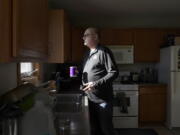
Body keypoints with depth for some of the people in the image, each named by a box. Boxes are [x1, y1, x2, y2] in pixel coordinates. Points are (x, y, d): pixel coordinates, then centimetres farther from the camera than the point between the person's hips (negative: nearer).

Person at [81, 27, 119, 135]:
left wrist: (96, 84, -22)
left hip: (103, 99, -7)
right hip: (90, 98, 7)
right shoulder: (88, 54, 14)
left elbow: (114, 73, -16)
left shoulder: (104, 51, -10)